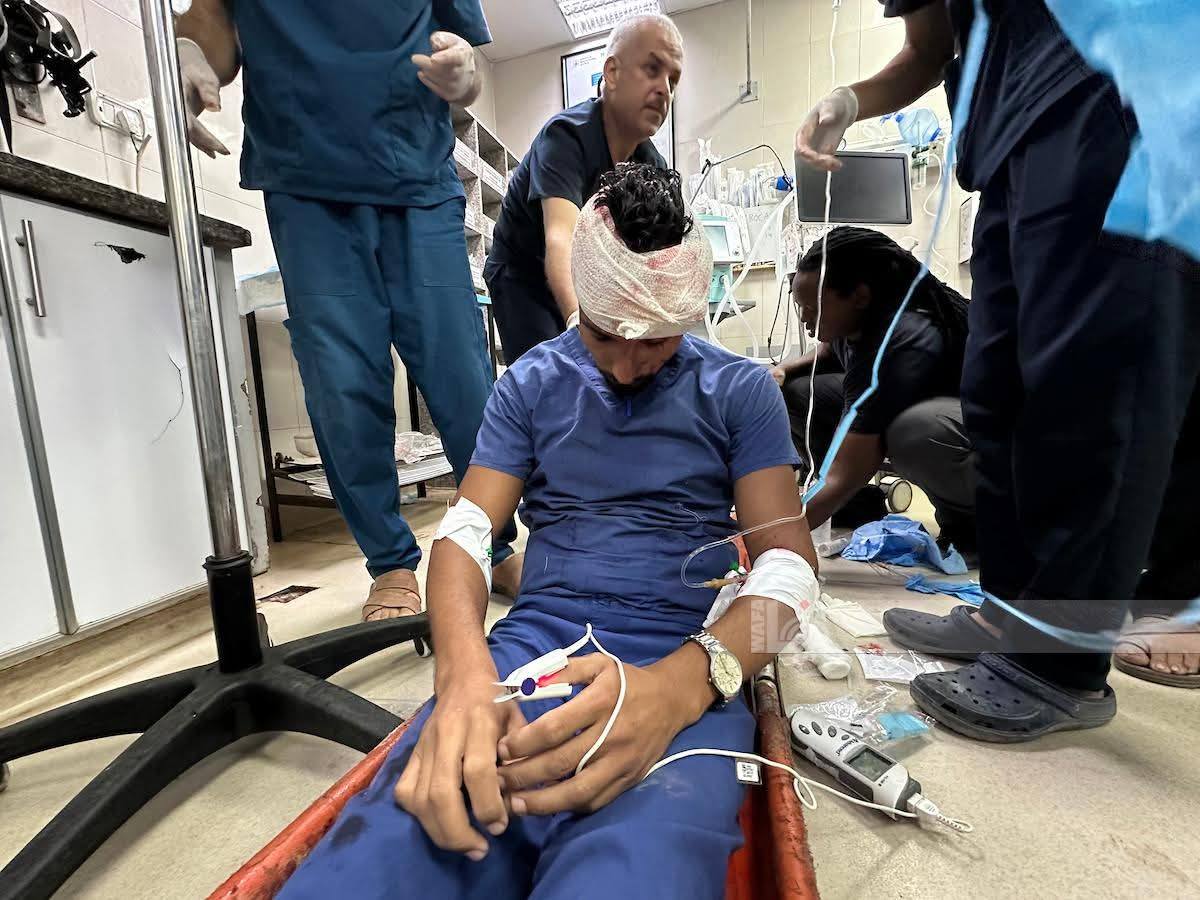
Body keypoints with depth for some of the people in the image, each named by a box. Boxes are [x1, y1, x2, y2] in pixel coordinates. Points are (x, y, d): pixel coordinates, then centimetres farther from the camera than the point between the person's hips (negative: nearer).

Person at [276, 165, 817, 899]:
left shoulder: (742, 391, 6)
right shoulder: (531, 383, 10)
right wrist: (465, 670, -19)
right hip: (536, 639, 2)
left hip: (687, 664, 0)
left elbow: (789, 561, -2)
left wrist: (682, 684, -23)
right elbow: (466, 533, 3)